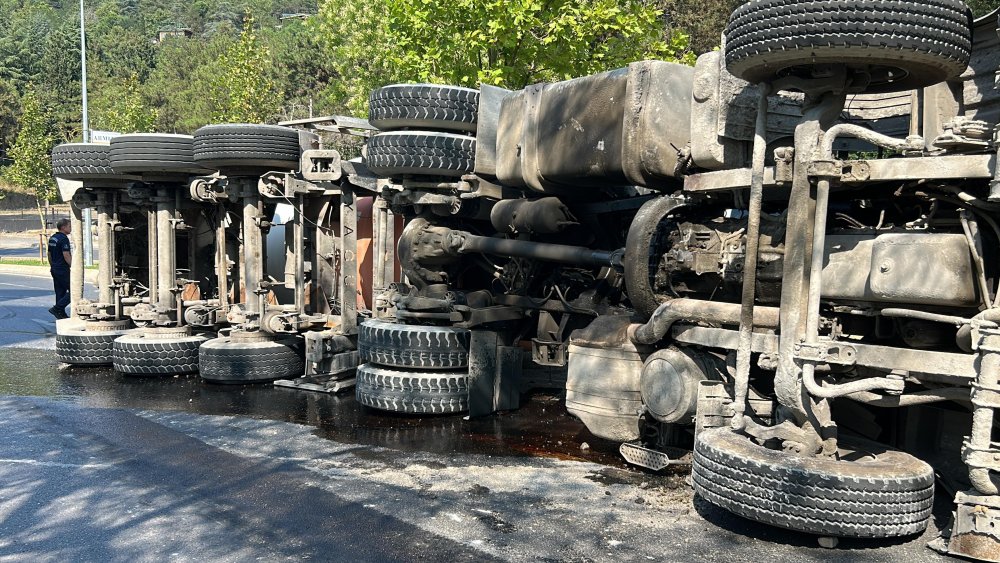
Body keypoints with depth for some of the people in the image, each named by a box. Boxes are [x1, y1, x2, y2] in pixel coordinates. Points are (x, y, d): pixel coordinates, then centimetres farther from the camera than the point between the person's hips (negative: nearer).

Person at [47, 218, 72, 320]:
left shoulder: (52, 238, 13)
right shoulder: (64, 239, -16)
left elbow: (49, 254, 20)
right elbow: (66, 256, -21)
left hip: (55, 269, 10)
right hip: (63, 270, -10)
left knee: (60, 292, 12)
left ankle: (61, 314, 14)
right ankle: (57, 308, -8)